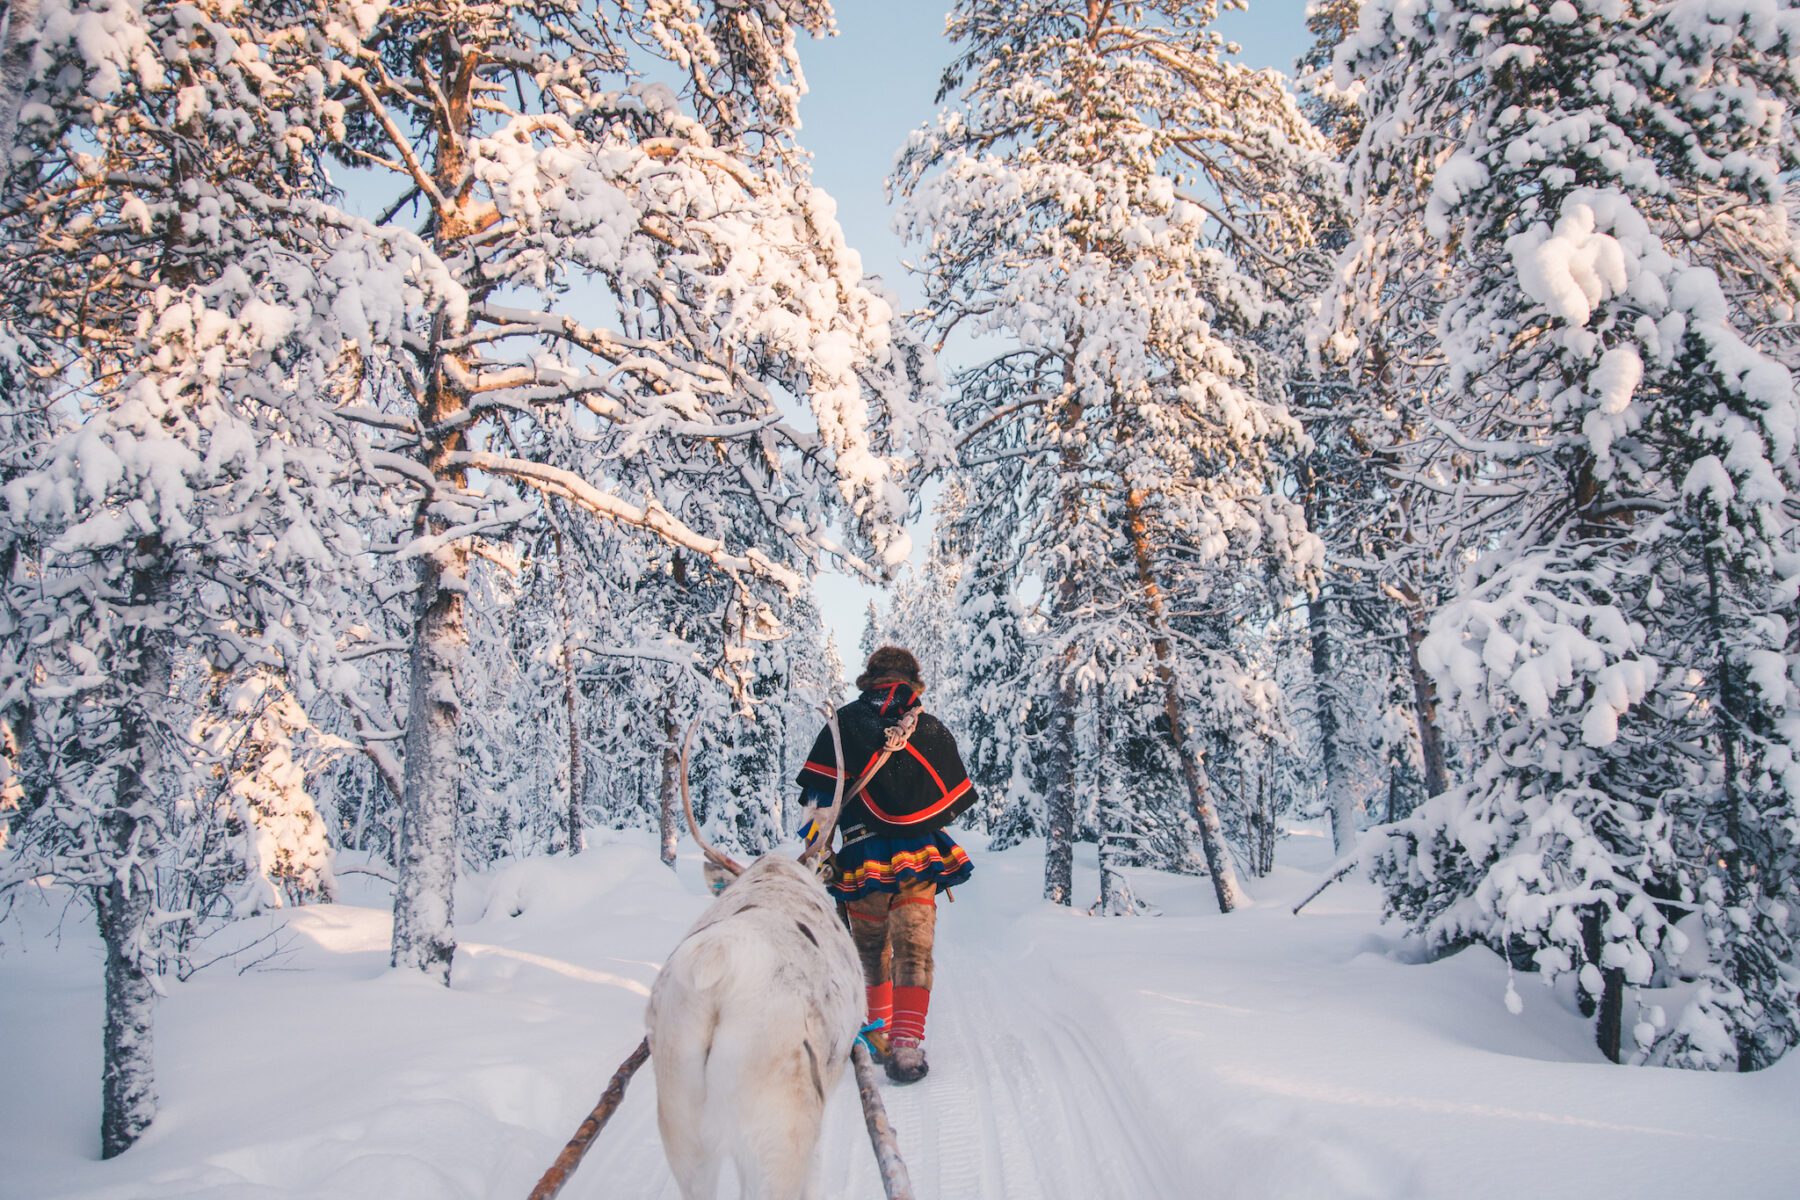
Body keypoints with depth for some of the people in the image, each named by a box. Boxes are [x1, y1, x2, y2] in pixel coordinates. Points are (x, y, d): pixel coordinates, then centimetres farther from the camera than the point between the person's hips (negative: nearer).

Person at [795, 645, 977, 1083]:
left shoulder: (845, 723, 0)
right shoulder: (934, 730, 6)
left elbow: (819, 789, -5)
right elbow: (957, 798, 13)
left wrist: (816, 842, 0)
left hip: (862, 858, 0)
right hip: (920, 859, 0)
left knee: (871, 949, 17)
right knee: (913, 950, 1)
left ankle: (878, 1033, 27)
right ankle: (906, 1042, -12)